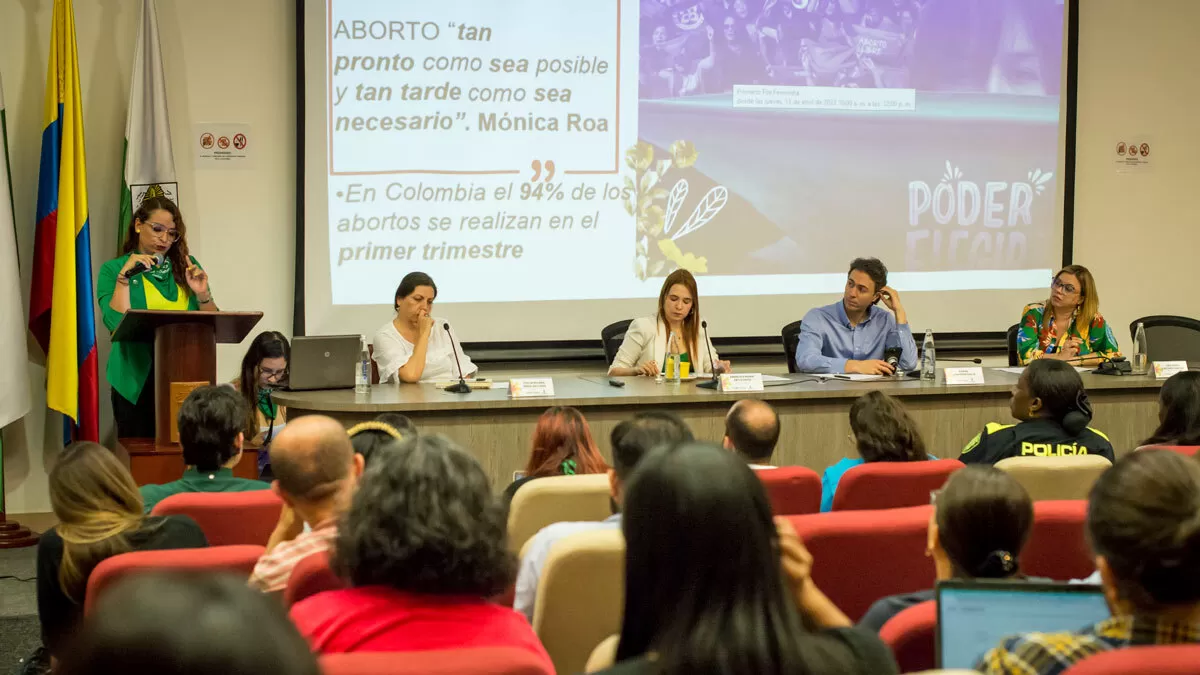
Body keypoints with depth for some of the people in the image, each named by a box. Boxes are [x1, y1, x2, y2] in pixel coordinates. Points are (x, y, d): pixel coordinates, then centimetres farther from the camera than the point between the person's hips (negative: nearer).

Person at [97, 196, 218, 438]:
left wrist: (202, 295, -7)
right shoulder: (113, 270, 2)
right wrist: (124, 277, -15)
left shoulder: (187, 266, 11)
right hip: (138, 381, -2)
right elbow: (116, 324, -12)